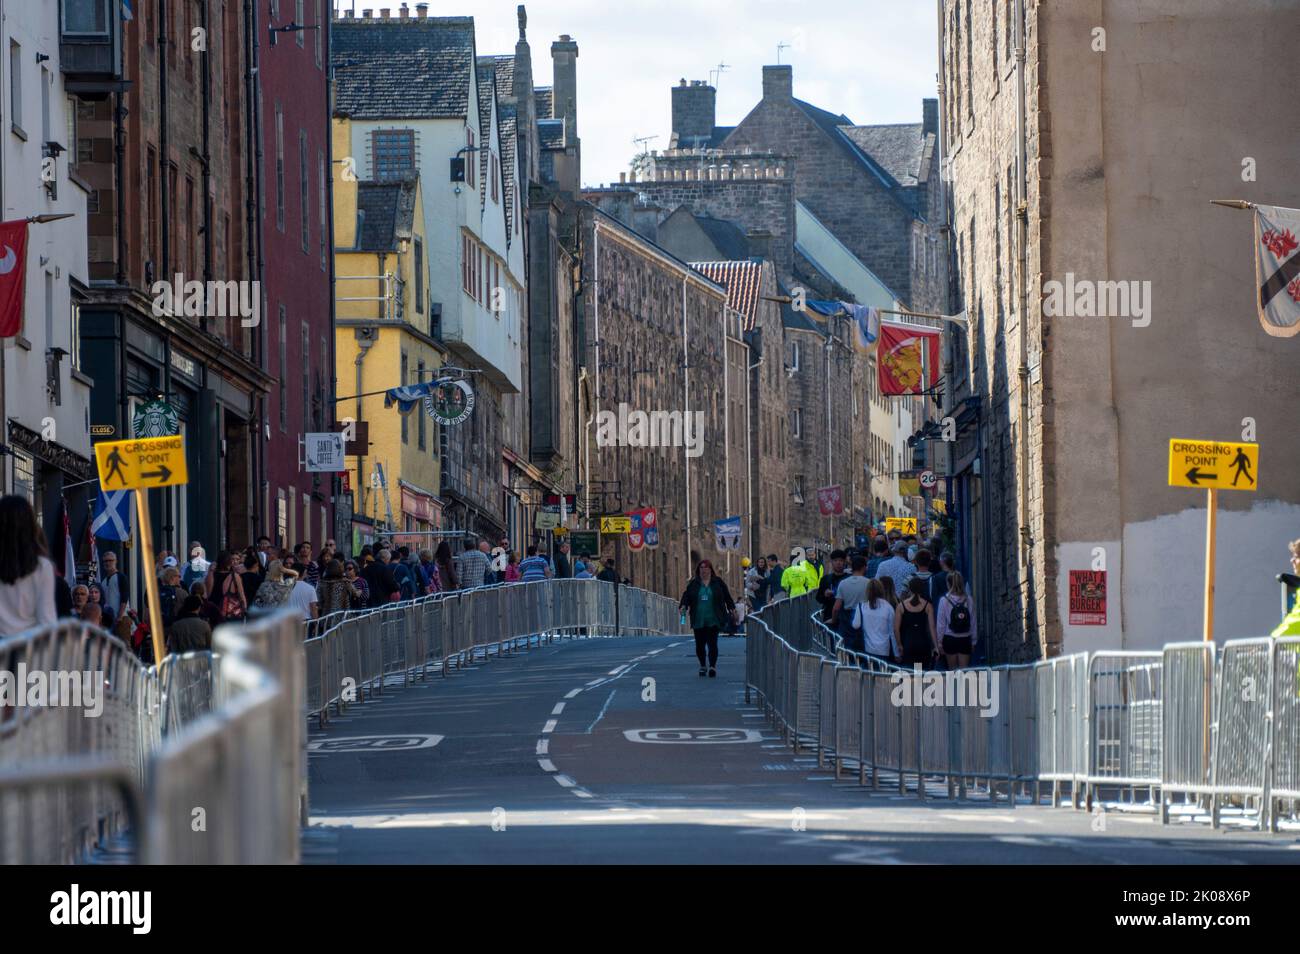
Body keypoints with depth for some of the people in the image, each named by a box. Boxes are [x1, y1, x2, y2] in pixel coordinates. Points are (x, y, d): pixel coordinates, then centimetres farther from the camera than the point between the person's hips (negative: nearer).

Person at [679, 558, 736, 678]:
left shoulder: (718, 582, 6)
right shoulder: (693, 584, 8)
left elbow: (727, 596, 12)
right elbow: (686, 596, 8)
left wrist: (731, 608, 11)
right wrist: (684, 605, -10)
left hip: (713, 619, -2)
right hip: (698, 620, 2)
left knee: (712, 643, -11)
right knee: (700, 644, 4)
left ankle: (713, 666, -9)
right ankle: (702, 666, 20)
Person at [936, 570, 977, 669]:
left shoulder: (944, 601, -10)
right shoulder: (969, 600, -3)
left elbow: (941, 623, -6)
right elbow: (973, 622, 2)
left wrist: (939, 642, 4)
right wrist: (973, 641, 12)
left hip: (950, 639, -2)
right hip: (965, 639, 2)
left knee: (953, 669, 11)